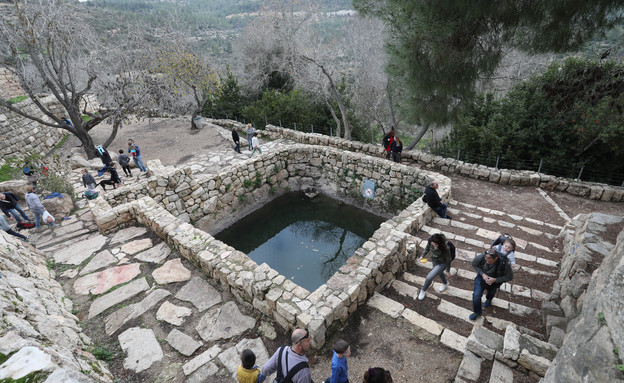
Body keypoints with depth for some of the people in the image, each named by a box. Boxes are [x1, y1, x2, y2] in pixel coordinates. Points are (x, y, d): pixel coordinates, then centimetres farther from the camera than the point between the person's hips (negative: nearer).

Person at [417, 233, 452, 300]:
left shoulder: (445, 248, -40)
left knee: (429, 277, -8)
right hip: (434, 260, 6)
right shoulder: (430, 240, -30)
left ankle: (423, 291, 22)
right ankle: (445, 283, 67)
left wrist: (447, 271, -6)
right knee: (439, 272, 33)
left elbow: (448, 260, -20)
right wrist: (423, 255, -5)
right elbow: (428, 247, -4)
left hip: (442, 264, -6)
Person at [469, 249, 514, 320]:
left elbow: (509, 277, -21)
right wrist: (482, 274, -28)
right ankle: (477, 312, 22)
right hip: (482, 276, 0)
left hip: (495, 281, 0)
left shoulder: (504, 264, -40)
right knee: (476, 295, -7)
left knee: (491, 291, 30)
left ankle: (488, 300, 68)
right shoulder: (481, 257, -37)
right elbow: (474, 264, -14)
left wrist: (495, 280, -32)